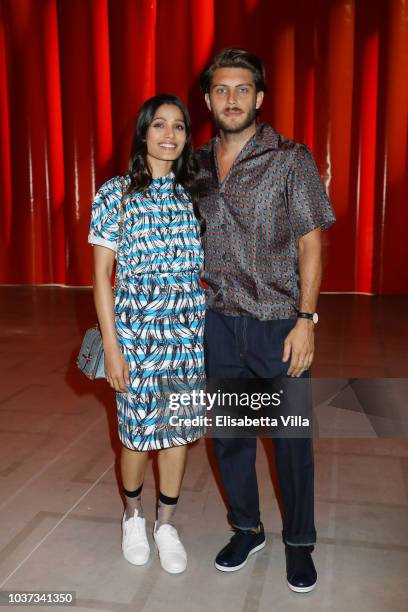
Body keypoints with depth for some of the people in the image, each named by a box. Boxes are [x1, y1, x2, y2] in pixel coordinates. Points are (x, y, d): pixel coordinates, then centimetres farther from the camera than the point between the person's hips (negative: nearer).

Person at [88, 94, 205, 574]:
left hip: (189, 328, 3)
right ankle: (132, 513, 36)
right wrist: (111, 347, -9)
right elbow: (101, 274, -4)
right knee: (138, 430, 7)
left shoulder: (194, 195, 7)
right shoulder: (116, 194, -4)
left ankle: (166, 523, 31)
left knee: (179, 428, 10)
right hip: (136, 327, -3)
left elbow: (206, 266, 11)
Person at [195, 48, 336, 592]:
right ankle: (246, 530, 35)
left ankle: (299, 543, 28)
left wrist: (305, 319, -14)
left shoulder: (291, 160, -4)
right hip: (218, 323, 4)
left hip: (279, 323, -4)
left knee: (292, 438, 6)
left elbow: (311, 244, -6)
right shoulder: (197, 166, 8)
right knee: (230, 434, 14)